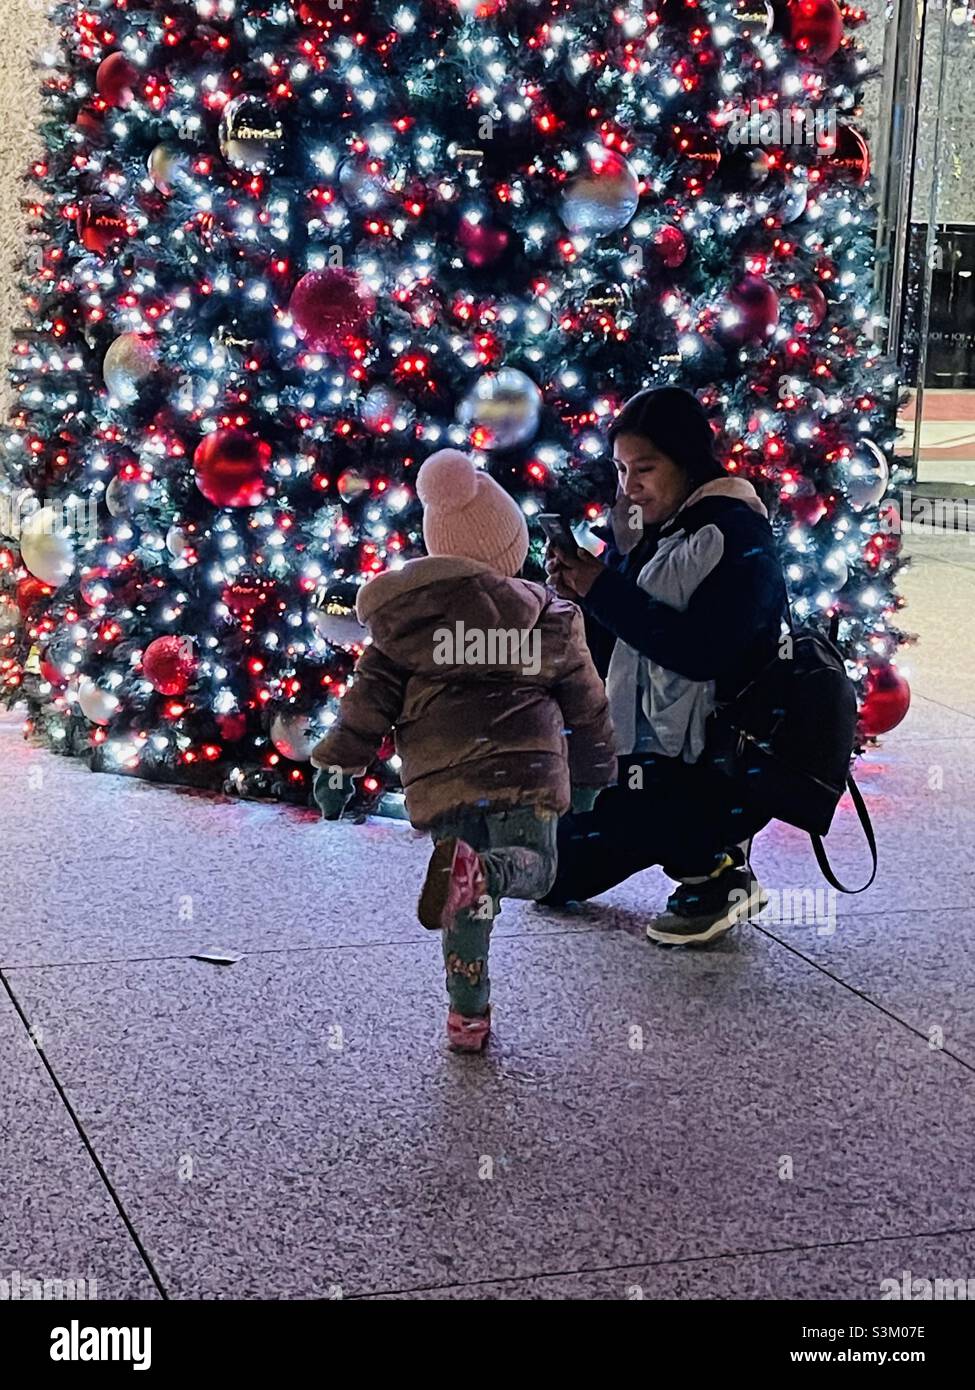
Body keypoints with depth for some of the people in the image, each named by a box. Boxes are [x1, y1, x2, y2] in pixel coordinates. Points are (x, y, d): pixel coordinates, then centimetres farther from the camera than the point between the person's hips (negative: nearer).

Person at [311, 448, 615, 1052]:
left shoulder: (404, 616, 10)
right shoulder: (545, 615, 11)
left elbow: (373, 693, 6)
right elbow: (586, 701, 19)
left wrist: (340, 762, 12)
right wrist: (596, 769, 32)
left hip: (441, 772, 2)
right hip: (524, 762, -1)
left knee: (472, 900, 11)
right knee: (532, 864, 6)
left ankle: (469, 1014, 7)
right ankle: (479, 872, -29)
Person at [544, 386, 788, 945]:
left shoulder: (740, 536, -14)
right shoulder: (641, 531, 9)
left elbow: (701, 652, -25)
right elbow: (606, 656, 11)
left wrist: (605, 590, -21)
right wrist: (576, 595, -9)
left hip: (720, 767, -9)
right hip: (644, 751, 9)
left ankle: (716, 867, -4)